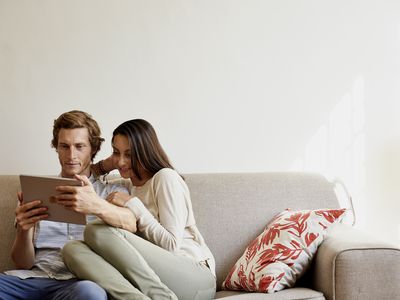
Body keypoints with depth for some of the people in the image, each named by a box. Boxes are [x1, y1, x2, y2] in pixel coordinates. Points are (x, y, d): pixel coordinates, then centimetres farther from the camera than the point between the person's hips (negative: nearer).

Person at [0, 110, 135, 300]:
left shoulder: (112, 191, 13)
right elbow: (23, 264, 13)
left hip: (80, 282, -2)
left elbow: (133, 225, -12)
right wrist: (23, 229, -10)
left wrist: (97, 206, -33)